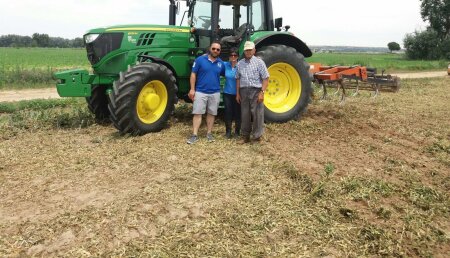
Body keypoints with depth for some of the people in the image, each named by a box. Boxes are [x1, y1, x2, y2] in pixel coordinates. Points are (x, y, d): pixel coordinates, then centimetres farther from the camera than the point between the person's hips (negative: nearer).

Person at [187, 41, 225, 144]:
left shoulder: (221, 63, 6)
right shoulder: (200, 59, -5)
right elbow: (193, 74, -5)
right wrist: (192, 89, -10)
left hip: (215, 93, 3)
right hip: (200, 92, -3)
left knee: (211, 113, 9)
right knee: (197, 113, -2)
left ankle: (209, 133, 20)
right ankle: (194, 135, 1)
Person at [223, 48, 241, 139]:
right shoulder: (225, 65, 0)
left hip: (237, 94, -2)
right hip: (227, 93, 2)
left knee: (237, 113, 5)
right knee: (228, 112, 6)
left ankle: (237, 131, 20)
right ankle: (228, 131, 20)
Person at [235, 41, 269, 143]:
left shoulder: (259, 62, -2)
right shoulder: (240, 63, 10)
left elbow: (265, 79, -5)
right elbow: (238, 79, 15)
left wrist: (262, 92, -14)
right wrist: (237, 93, 10)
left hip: (256, 91, -4)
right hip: (244, 91, 4)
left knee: (257, 114, -2)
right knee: (245, 114, 8)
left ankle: (257, 136, 7)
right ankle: (245, 136, 19)